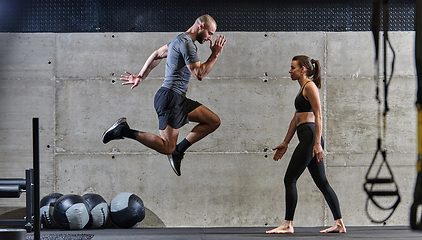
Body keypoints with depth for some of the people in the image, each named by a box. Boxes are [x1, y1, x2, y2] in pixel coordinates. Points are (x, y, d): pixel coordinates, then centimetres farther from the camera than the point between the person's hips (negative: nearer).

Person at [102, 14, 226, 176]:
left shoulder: (182, 40, 18)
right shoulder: (186, 43, -15)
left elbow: (157, 55, 26)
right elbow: (199, 74, -20)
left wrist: (140, 76, 29)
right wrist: (215, 55, -11)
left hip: (179, 99, 11)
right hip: (170, 98, -11)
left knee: (214, 121, 8)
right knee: (167, 148, -10)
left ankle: (178, 151, 9)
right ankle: (124, 131, -5)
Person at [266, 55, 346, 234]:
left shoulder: (310, 86, -8)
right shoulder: (302, 89, 21)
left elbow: (318, 116, -15)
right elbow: (296, 118, 25)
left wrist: (317, 143, -21)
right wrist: (285, 143, 26)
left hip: (309, 137, -10)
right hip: (307, 139, 10)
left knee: (290, 179, -7)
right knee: (321, 182, 9)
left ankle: (288, 224, -3)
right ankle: (339, 224, 10)